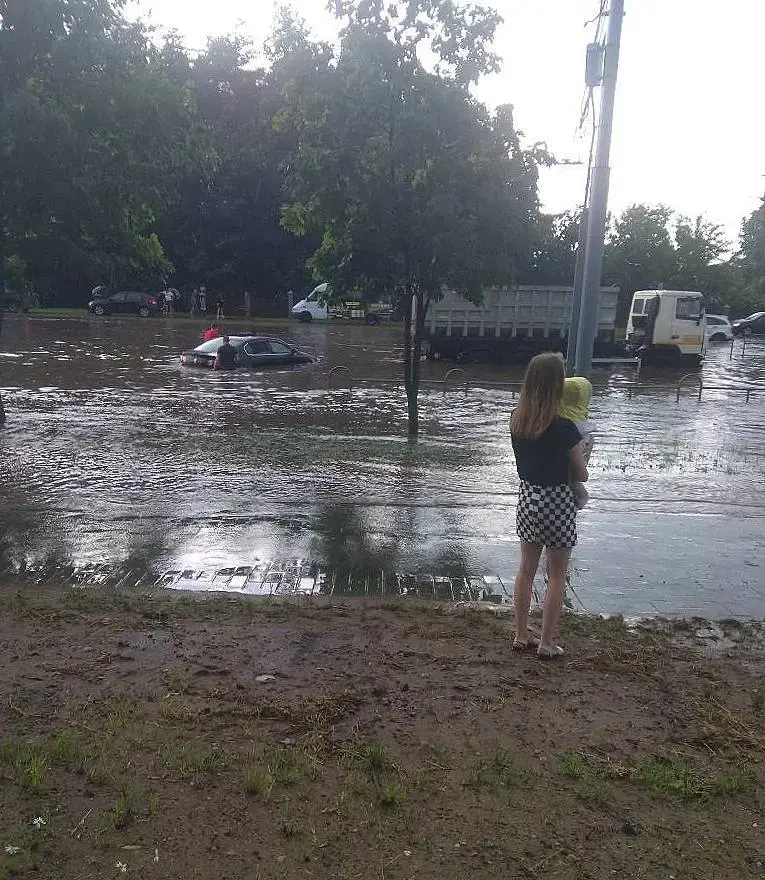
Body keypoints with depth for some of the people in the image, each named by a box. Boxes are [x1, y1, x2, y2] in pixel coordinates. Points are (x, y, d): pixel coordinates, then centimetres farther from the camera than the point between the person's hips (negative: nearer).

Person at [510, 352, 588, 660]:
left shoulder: (516, 420, -5)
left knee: (526, 569, 18)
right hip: (557, 502, -5)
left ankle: (521, 635, 28)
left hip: (527, 497, 5)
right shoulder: (563, 427, -20)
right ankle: (546, 644, 18)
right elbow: (581, 475, -8)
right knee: (556, 576, 10)